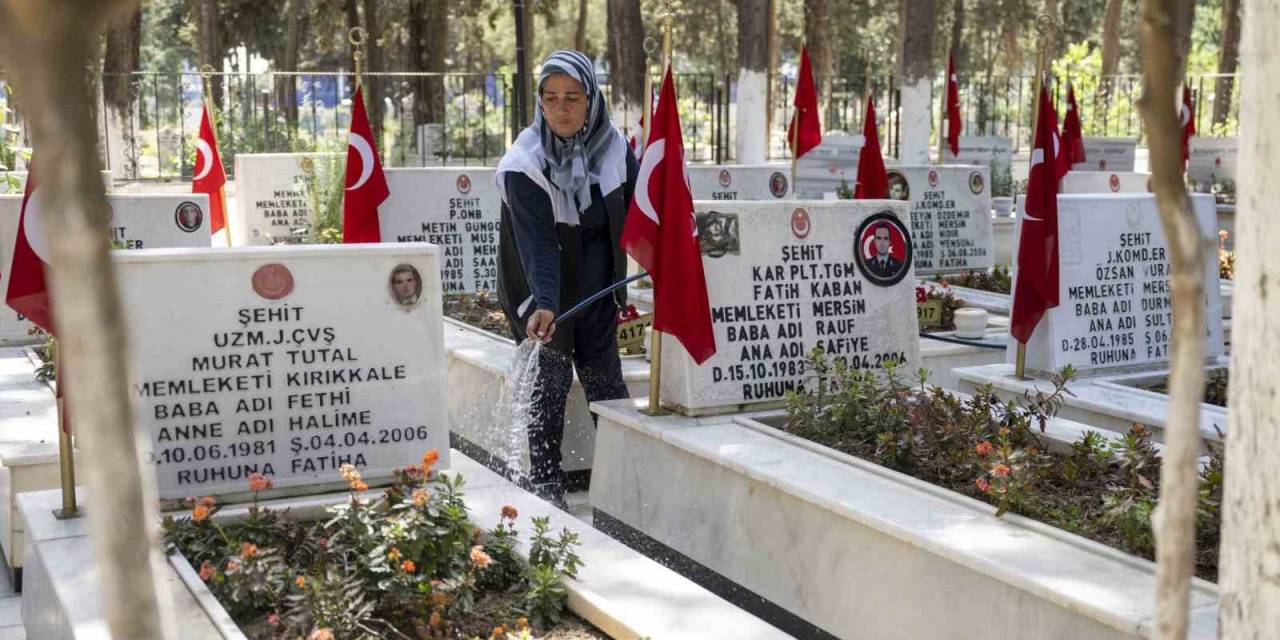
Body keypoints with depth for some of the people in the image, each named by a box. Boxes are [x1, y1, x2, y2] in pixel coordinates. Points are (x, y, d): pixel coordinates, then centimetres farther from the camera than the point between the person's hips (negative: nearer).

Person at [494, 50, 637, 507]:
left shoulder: (614, 148, -8)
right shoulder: (525, 163, -21)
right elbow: (537, 243, -30)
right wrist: (545, 304, -41)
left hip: (596, 289, 3)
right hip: (541, 291, -3)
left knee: (606, 379, 9)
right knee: (551, 381, -5)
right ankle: (546, 485, 5)